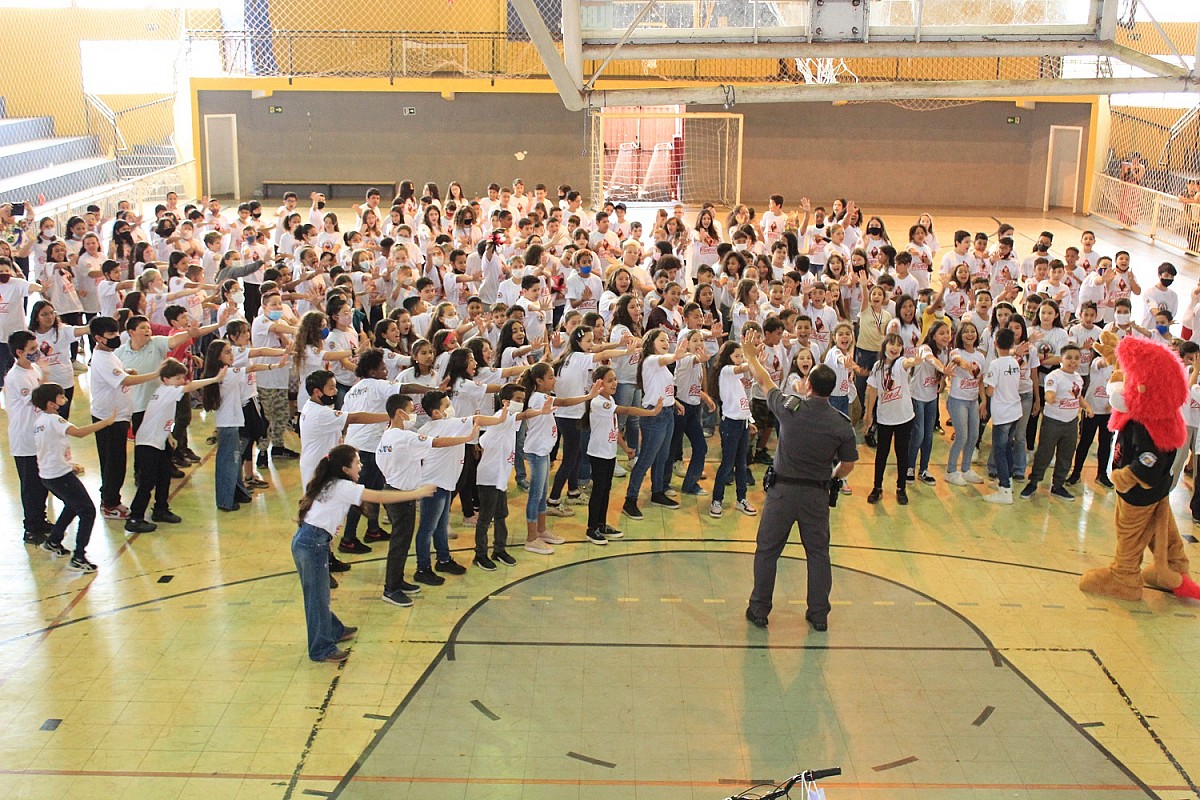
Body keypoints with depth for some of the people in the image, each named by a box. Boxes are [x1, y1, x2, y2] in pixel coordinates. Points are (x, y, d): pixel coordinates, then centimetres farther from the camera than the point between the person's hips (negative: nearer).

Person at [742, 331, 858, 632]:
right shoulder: (842, 424, -9)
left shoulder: (790, 408, -12)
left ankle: (759, 610, 19)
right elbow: (847, 466, -1)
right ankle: (819, 615, 20)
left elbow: (765, 382, 6)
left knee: (767, 550, 12)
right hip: (816, 495, 1)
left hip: (782, 491, -1)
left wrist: (751, 356, 22)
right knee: (818, 554, 14)